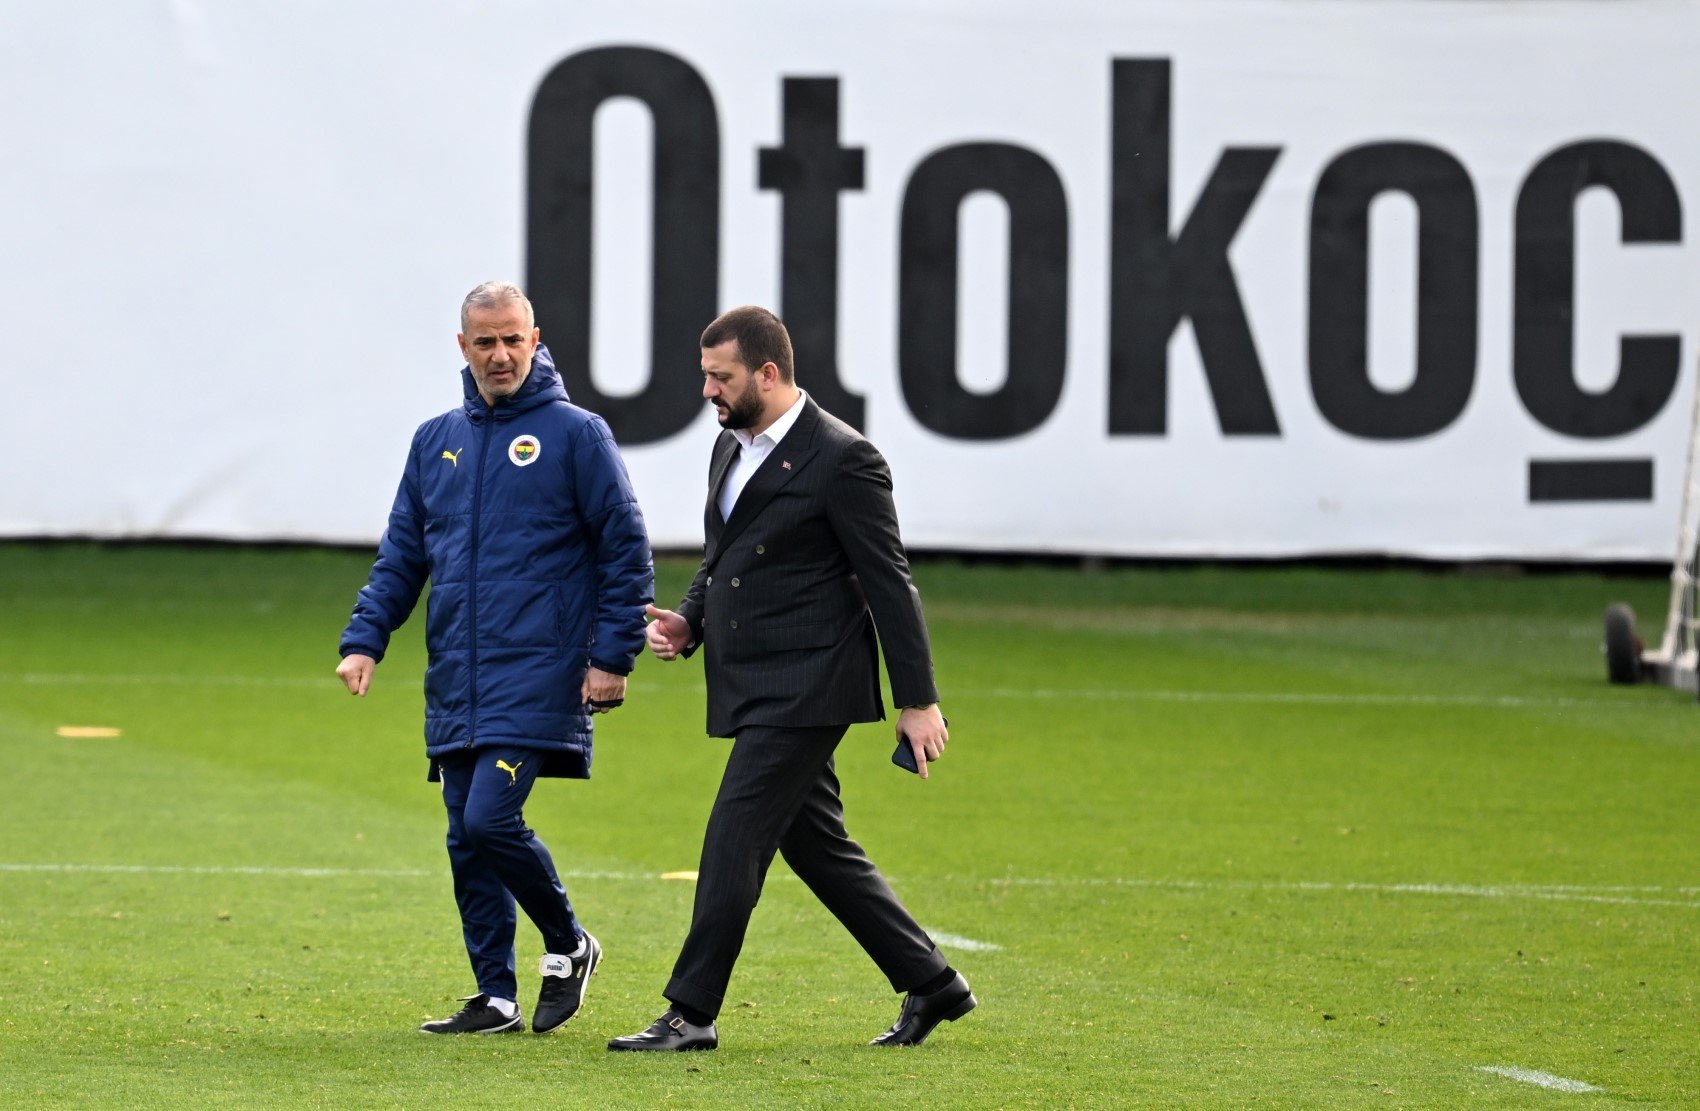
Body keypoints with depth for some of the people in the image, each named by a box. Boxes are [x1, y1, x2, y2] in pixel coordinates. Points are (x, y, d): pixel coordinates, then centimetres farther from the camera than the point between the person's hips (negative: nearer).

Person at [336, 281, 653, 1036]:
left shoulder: (575, 435, -2)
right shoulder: (437, 442, 13)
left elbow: (626, 550, -2)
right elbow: (401, 555, 17)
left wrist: (612, 656, -8)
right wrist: (364, 640, 4)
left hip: (536, 677, -6)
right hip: (455, 684, 6)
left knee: (490, 818, -17)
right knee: (466, 841, 5)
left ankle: (568, 946, 5)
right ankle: (495, 999, 13)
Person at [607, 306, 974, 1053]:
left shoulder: (841, 459, -12)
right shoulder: (732, 447, 14)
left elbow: (888, 584, -11)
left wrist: (917, 700, -11)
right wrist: (689, 622, 5)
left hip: (806, 687, -9)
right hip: (753, 691, 9)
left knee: (734, 839, -12)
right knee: (816, 844, 13)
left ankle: (691, 1013, -10)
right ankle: (930, 983, 22)